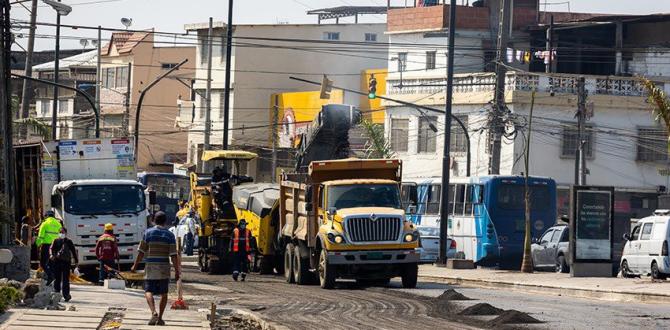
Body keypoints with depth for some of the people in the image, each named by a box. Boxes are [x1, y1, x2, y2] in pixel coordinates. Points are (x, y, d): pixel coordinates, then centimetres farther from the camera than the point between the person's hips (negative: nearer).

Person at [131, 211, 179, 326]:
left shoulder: (148, 232, 0)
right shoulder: (169, 235, 0)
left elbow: (141, 252, 0)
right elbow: (173, 255, -5)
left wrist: (135, 265, 10)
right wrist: (177, 270, -1)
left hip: (151, 266, -1)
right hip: (164, 267, 1)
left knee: (148, 291, 0)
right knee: (164, 293, 10)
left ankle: (154, 312, -24)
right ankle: (159, 318, 10)